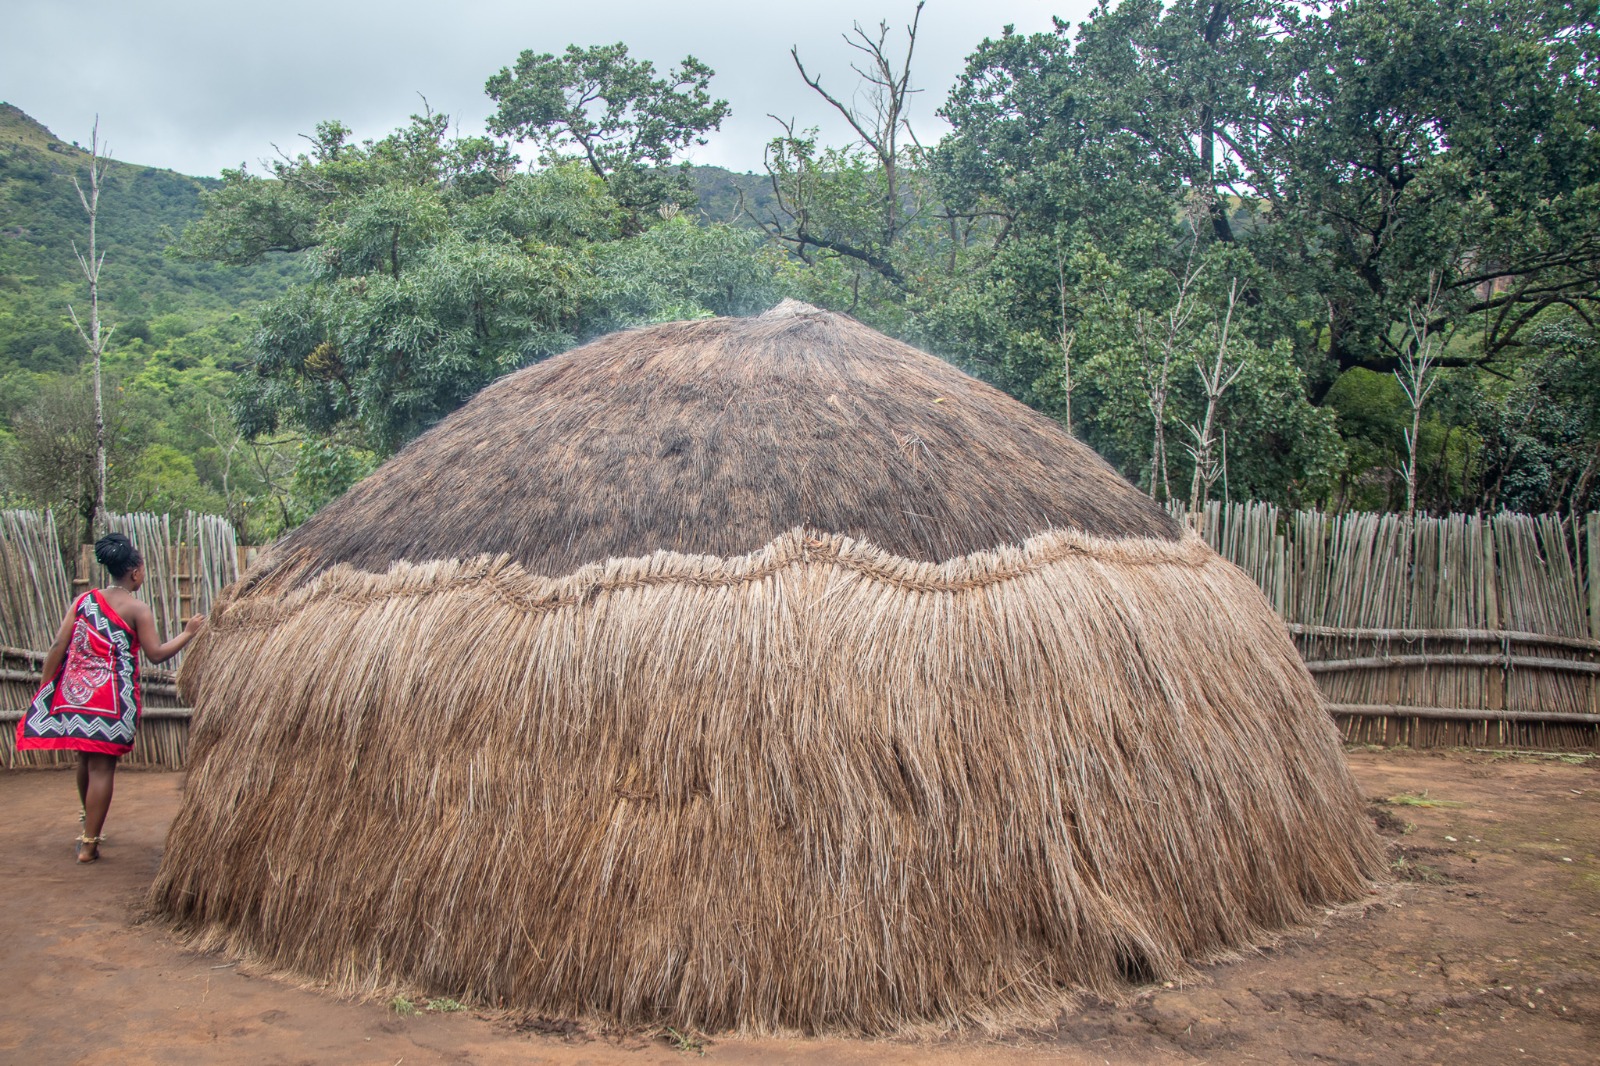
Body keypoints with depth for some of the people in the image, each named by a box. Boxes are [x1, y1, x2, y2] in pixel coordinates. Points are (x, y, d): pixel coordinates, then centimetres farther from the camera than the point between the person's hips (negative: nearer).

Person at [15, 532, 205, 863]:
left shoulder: (84, 599, 7)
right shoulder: (137, 609, -7)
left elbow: (58, 647, 3)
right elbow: (156, 653, -7)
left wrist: (45, 688, 8)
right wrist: (188, 633, 5)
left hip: (74, 690, 6)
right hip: (111, 697, -5)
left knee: (85, 759, 22)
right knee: (102, 766, 1)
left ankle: (89, 826, 40)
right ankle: (88, 844, 3)